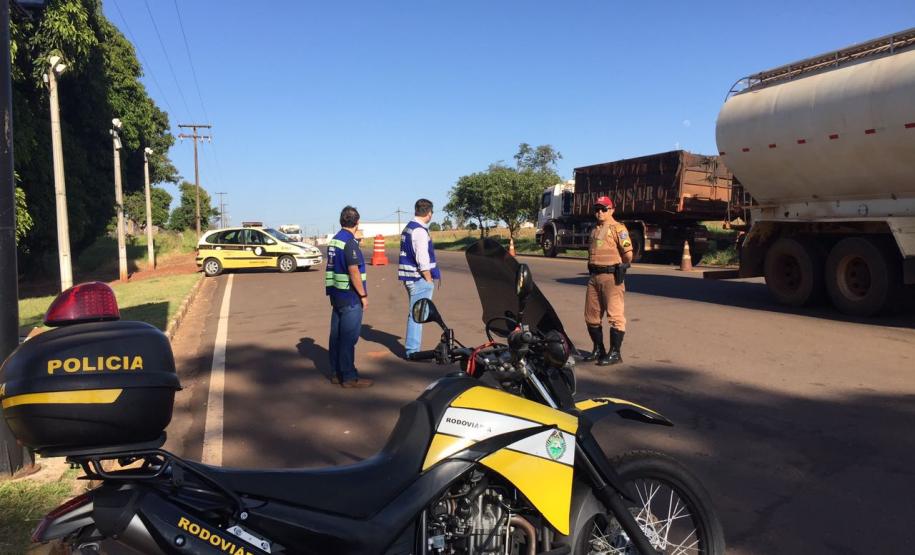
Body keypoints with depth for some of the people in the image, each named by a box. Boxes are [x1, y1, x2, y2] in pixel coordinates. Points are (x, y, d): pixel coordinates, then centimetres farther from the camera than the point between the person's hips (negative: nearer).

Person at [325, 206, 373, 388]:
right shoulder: (350, 242, -16)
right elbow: (354, 272, -20)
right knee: (348, 338, -4)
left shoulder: (334, 240, 12)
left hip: (336, 295, 9)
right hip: (350, 297, -9)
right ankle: (349, 377, 1)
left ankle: (337, 373, 20)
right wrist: (363, 295, -14)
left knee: (337, 335, 12)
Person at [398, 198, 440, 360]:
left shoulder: (407, 229, 14)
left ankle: (411, 348, 27)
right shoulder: (420, 231, -17)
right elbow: (422, 260, -21)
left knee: (414, 314, 17)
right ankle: (412, 351, 3)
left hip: (409, 278, 10)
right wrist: (429, 280, -12)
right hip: (419, 279, -10)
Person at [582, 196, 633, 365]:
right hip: (594, 276, 8)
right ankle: (598, 350, 26)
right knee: (591, 315, 13)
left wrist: (622, 266, 1)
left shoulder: (617, 228, -7)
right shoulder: (594, 230, 18)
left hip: (611, 276, -8)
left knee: (615, 315, -3)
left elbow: (628, 253, -14)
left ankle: (615, 353, 3)